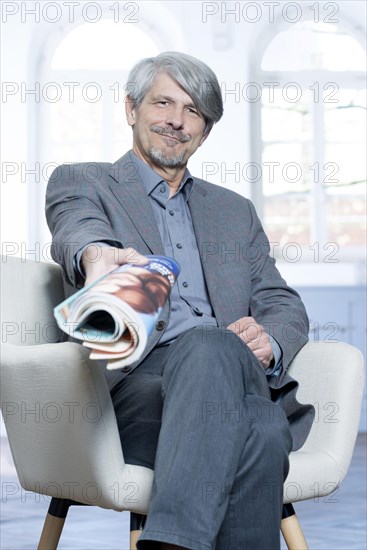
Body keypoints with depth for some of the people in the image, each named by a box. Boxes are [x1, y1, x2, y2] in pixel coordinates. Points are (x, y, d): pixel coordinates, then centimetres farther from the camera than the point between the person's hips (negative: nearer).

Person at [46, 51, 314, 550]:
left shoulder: (235, 211, 30)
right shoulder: (80, 183, 18)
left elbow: (285, 306, 23)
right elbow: (78, 231, -7)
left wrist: (268, 341, -4)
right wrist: (97, 255, -35)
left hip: (240, 383, 3)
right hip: (134, 382, -3)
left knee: (259, 432, -35)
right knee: (211, 346, -38)